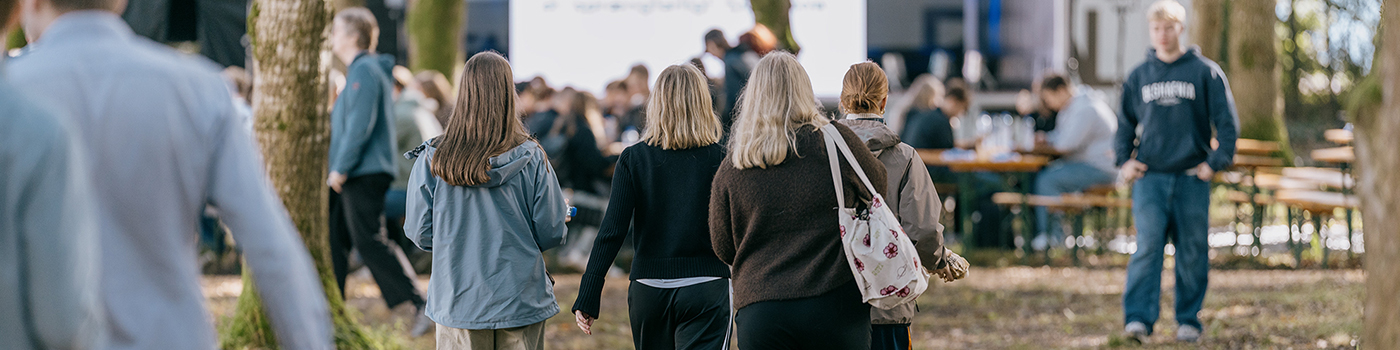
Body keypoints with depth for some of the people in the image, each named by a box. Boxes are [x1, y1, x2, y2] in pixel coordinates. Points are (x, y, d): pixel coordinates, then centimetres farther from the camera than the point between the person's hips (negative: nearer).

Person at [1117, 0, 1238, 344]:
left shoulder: (1205, 72, 2)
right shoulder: (1138, 76, 9)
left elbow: (1227, 122, 3)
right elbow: (1125, 123, 20)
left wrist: (1217, 162, -6)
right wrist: (1124, 160, 7)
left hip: (1192, 178, -1)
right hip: (1149, 177, 1)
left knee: (1192, 252, 3)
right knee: (1147, 247, -12)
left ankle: (1189, 320, 14)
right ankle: (1137, 319, -16)